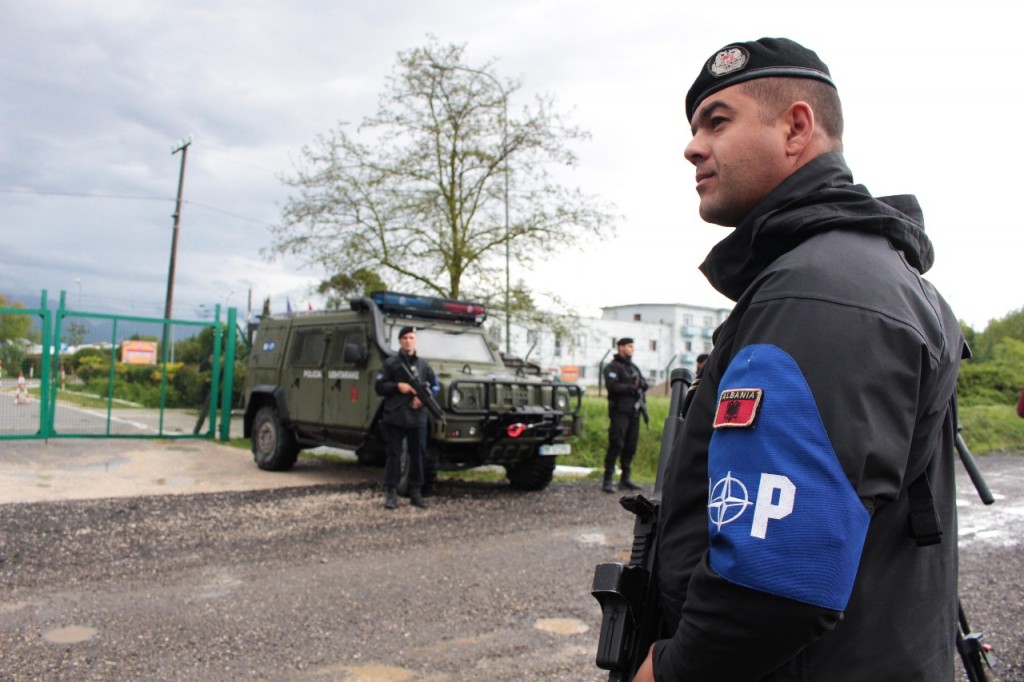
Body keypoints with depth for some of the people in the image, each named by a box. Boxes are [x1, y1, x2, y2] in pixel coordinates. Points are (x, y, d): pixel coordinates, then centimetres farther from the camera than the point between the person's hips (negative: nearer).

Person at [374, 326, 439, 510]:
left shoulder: (423, 364, 10)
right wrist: (398, 386, -13)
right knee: (394, 454, 1)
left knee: (417, 455, 6)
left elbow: (435, 387, 11)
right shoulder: (390, 363, 4)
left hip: (418, 417, 2)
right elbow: (379, 387, 2)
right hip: (395, 417, -2)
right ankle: (391, 493, 7)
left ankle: (416, 493, 15)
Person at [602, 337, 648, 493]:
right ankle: (608, 480, -8)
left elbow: (645, 384, 15)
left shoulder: (634, 367, 22)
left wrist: (640, 383, -8)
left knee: (631, 446, 7)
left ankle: (625, 479, 15)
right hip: (620, 411, -7)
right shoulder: (612, 367, -3)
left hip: (634, 411, 7)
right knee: (616, 445, -11)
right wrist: (632, 387, -10)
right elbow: (612, 386, -17)